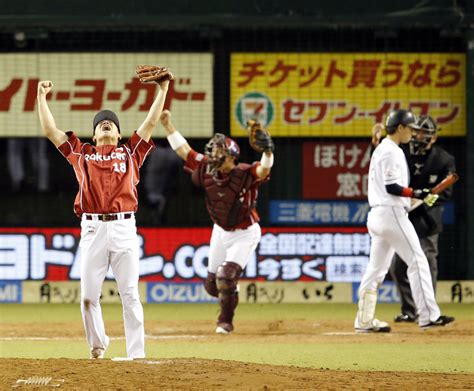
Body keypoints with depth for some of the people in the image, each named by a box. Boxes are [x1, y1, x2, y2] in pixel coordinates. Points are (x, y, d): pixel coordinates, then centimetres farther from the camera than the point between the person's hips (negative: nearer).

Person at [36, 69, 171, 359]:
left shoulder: (130, 153, 15)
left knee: (130, 294, -3)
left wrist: (163, 91, 8)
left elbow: (151, 123, 12)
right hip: (93, 229, 1)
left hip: (124, 228, -1)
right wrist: (42, 97, 16)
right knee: (89, 295, -1)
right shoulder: (81, 154, 16)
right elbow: (50, 130, 15)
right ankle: (97, 344, 18)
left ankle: (137, 353, -4)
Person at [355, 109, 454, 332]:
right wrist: (418, 194, -16)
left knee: (377, 268, 9)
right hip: (392, 213, -10)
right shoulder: (392, 151, -11)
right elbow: (391, 187, -19)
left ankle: (365, 321, 8)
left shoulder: (381, 149, 20)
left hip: (377, 214, 10)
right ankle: (428, 316, -10)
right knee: (417, 261, -8)